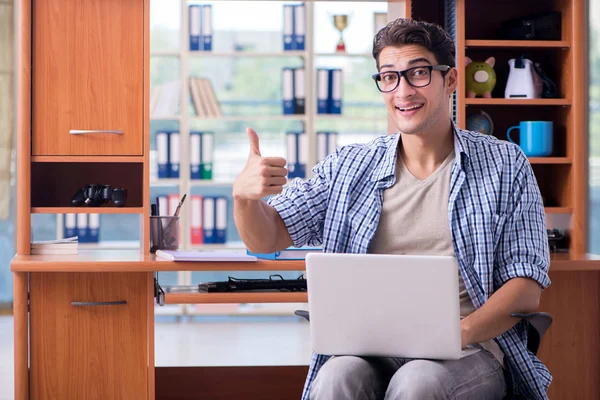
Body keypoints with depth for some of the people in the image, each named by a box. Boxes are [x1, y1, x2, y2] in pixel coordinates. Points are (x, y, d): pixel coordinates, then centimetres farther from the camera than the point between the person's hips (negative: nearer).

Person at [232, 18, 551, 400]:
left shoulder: (505, 166, 7)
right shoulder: (347, 168, 13)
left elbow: (527, 286, 2)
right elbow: (266, 238, 8)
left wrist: (459, 333, -16)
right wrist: (245, 195, -16)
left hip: (468, 352, -1)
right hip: (370, 352, 2)